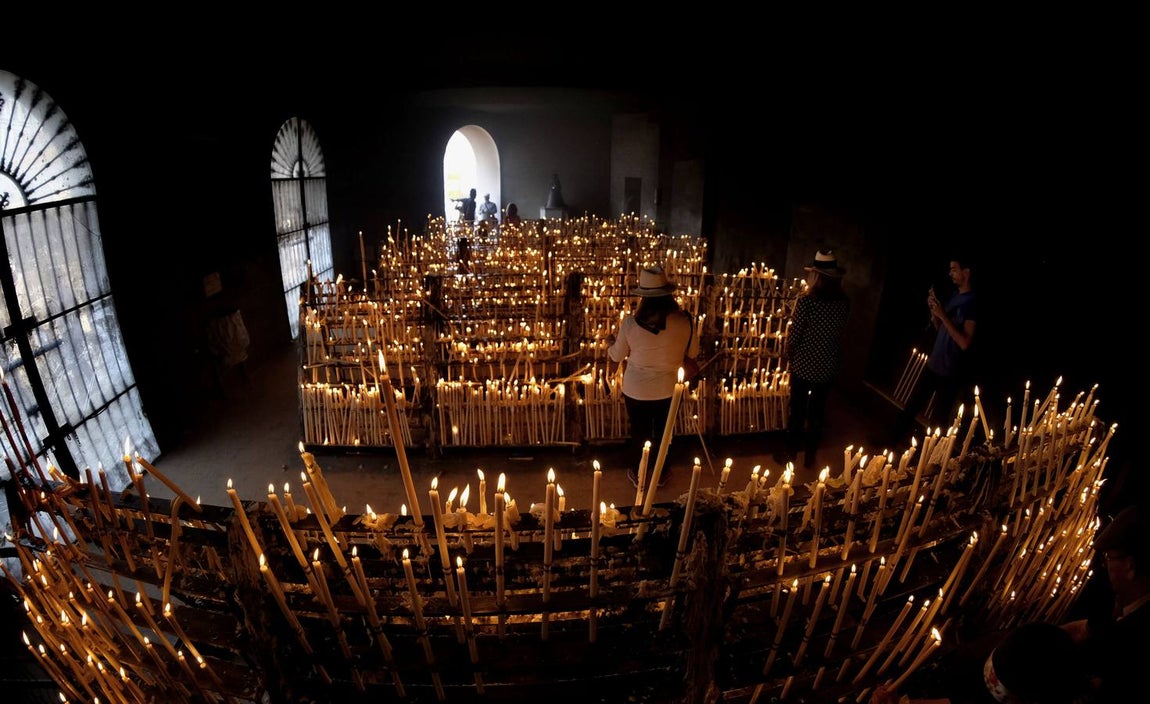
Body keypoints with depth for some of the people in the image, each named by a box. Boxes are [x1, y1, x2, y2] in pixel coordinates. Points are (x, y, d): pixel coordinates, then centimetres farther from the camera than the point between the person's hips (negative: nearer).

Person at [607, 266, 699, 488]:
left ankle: (637, 474, 41)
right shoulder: (683, 321, -19)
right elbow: (693, 353, -3)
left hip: (636, 390, -1)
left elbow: (617, 356, -7)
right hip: (667, 389, 1)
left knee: (639, 432, 21)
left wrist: (611, 348, 17)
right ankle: (661, 473, 44)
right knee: (662, 432, 24)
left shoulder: (630, 323, -22)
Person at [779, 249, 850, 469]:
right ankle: (810, 455, 29)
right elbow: (839, 332, 3)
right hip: (828, 366, 4)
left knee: (797, 410, 12)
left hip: (804, 364, -4)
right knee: (817, 411, 16)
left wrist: (787, 354, 2)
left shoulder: (806, 300, -19)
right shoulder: (844, 302, -5)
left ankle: (791, 453, 25)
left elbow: (794, 333, -13)